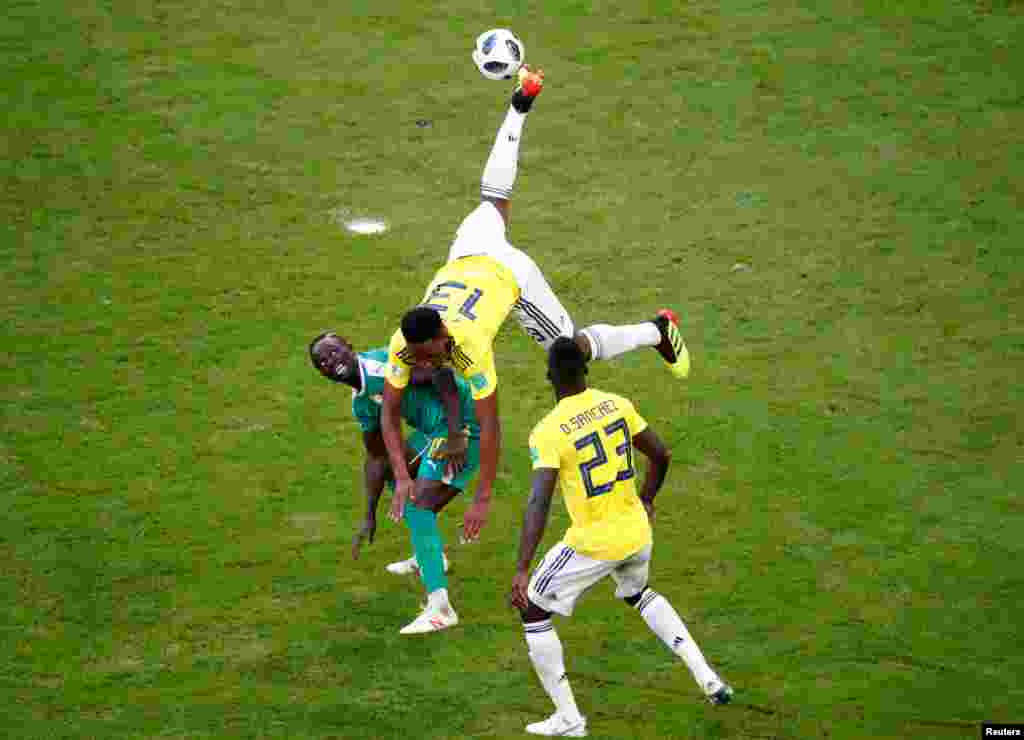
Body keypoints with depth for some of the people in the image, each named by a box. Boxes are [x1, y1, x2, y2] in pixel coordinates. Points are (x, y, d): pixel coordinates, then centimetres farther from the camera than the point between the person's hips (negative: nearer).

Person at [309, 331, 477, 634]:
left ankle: (440, 609, -21)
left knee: (418, 505, -17)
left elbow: (441, 375, -26)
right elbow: (376, 457, 20)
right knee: (394, 470, 31)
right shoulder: (361, 402, 11)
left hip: (460, 422, -11)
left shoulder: (381, 362, -18)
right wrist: (370, 516, 17)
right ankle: (428, 556, 41)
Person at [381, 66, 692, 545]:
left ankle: (658, 331, 29)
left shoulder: (471, 349, -42)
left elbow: (490, 425, -37)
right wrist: (401, 478, -34)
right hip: (468, 257, 5)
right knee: (492, 202, 32)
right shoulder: (401, 345, -32)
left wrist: (483, 500, -36)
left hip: (510, 275, -4)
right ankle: (521, 104, 49)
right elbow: (389, 413, -23)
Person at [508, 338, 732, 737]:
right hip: (637, 533, 6)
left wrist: (522, 571, -26)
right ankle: (707, 678, 26)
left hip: (594, 542, -6)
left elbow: (538, 503, -25)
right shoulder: (617, 404, -2)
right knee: (637, 594, 36)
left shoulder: (548, 431, -19)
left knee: (533, 611, 13)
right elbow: (660, 456, 8)